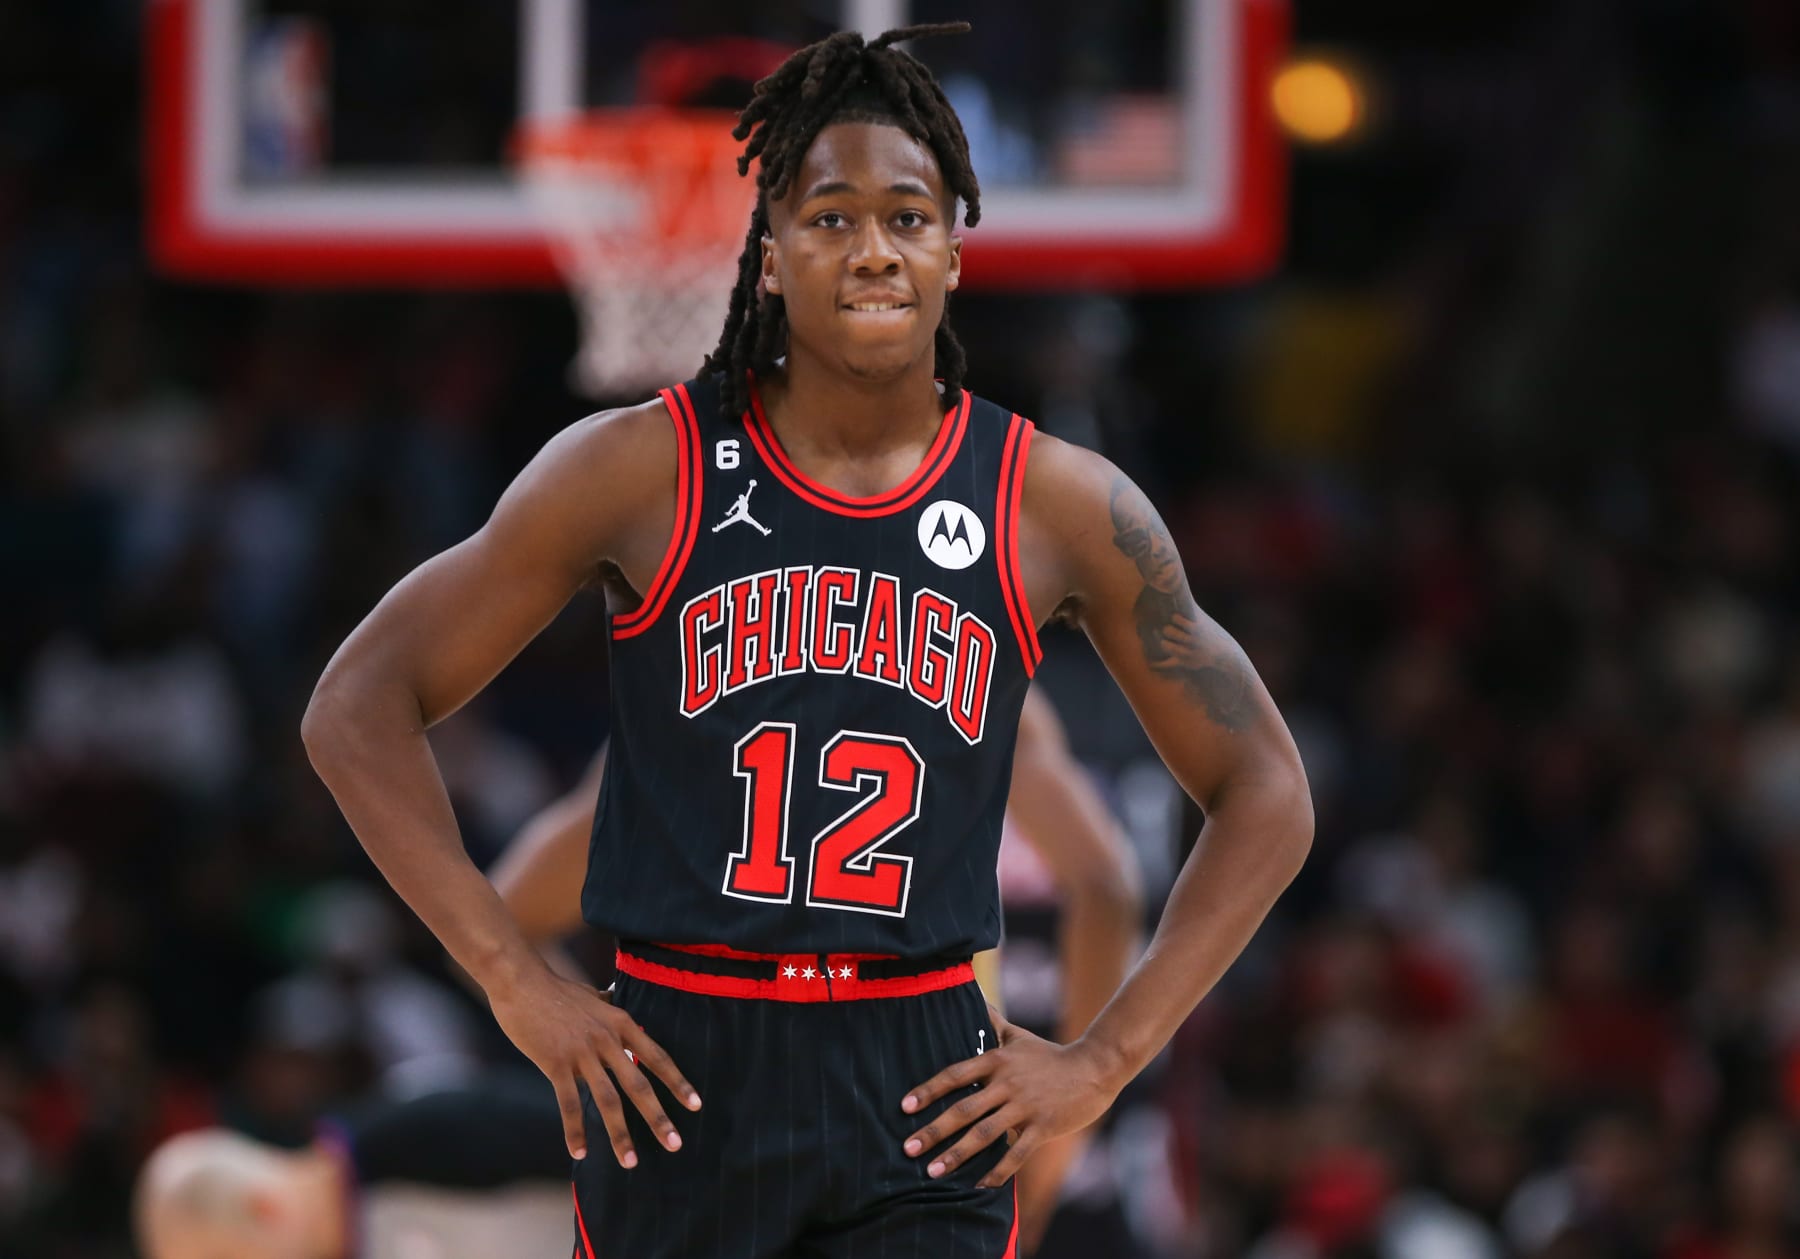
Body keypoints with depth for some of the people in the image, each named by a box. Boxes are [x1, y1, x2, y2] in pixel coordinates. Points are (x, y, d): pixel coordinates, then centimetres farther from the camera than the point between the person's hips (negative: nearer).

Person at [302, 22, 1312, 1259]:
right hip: (676, 1076, 0)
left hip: (925, 1105, 0)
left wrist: (1104, 1061, 1)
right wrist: (519, 983, -7)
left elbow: (1266, 796, 10)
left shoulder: (1063, 507, 2)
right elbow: (359, 710, 1)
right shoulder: (642, 472, -2)